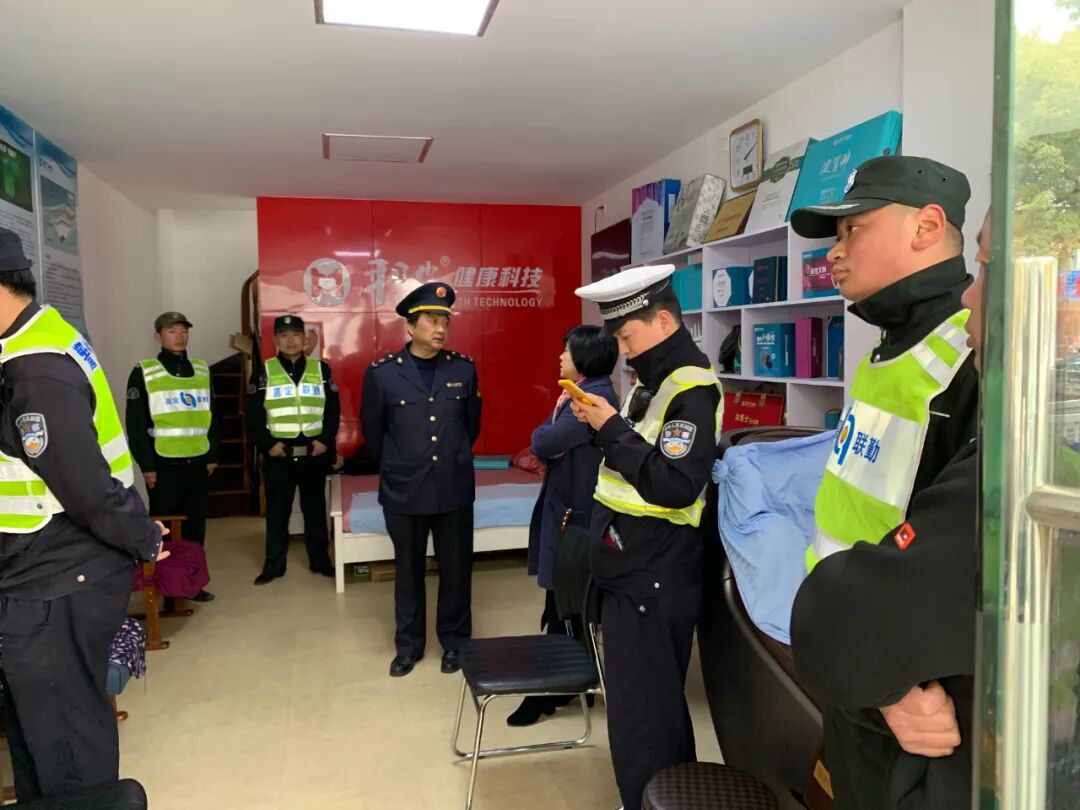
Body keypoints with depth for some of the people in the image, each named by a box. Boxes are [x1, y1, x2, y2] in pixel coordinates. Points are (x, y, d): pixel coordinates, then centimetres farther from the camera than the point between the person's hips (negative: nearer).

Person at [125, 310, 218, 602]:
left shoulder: (202, 371, 11)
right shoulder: (143, 373, -3)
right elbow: (135, 424, -6)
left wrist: (212, 455, 11)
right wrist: (145, 465, -9)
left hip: (198, 463, 4)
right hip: (163, 464, -4)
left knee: (196, 526, 10)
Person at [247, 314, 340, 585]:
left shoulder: (321, 370, 6)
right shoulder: (264, 372, 3)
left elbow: (333, 410, 4)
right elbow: (253, 415, -1)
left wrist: (325, 440, -8)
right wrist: (267, 443, -11)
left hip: (314, 453, 1)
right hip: (278, 454, -1)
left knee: (315, 509, 10)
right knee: (277, 512, 6)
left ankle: (320, 561, 21)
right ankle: (274, 566, 16)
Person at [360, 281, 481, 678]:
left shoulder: (464, 369, -1)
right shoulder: (381, 372, -6)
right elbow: (372, 431, 7)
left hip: (455, 488, 1)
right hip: (404, 490, -1)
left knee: (456, 569, 10)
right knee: (408, 571, 13)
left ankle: (454, 642, 29)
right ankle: (408, 645, 29)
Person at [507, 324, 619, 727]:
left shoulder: (594, 397, -19)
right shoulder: (587, 393, 14)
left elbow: (544, 444, -21)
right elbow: (543, 443, 12)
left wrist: (555, 418, -4)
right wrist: (557, 418, -7)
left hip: (575, 512, -10)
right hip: (569, 505, 10)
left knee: (562, 605, 1)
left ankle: (550, 691, 13)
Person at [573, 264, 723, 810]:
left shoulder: (692, 390, -17)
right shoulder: (652, 380, 12)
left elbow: (675, 485, -28)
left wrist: (612, 429, -23)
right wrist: (601, 423, 3)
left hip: (653, 575, -10)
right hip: (629, 564, 10)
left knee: (640, 708, 1)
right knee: (658, 700, 22)